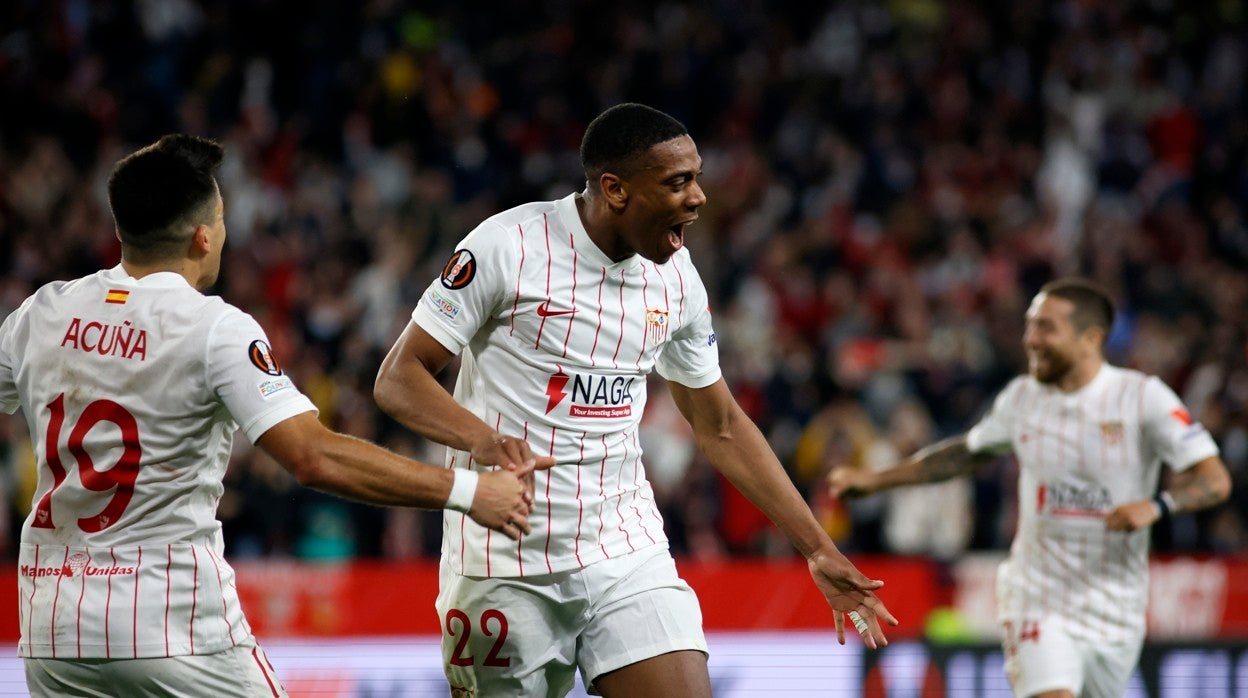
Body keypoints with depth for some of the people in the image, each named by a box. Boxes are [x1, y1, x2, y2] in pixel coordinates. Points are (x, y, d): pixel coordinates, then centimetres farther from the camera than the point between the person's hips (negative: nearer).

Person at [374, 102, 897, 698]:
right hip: (505, 564, -4)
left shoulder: (676, 276, 5)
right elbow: (398, 379, -10)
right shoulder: (509, 245, -11)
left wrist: (819, 551, 16)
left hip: (627, 553, 4)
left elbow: (721, 427, 17)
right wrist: (488, 443, -29)